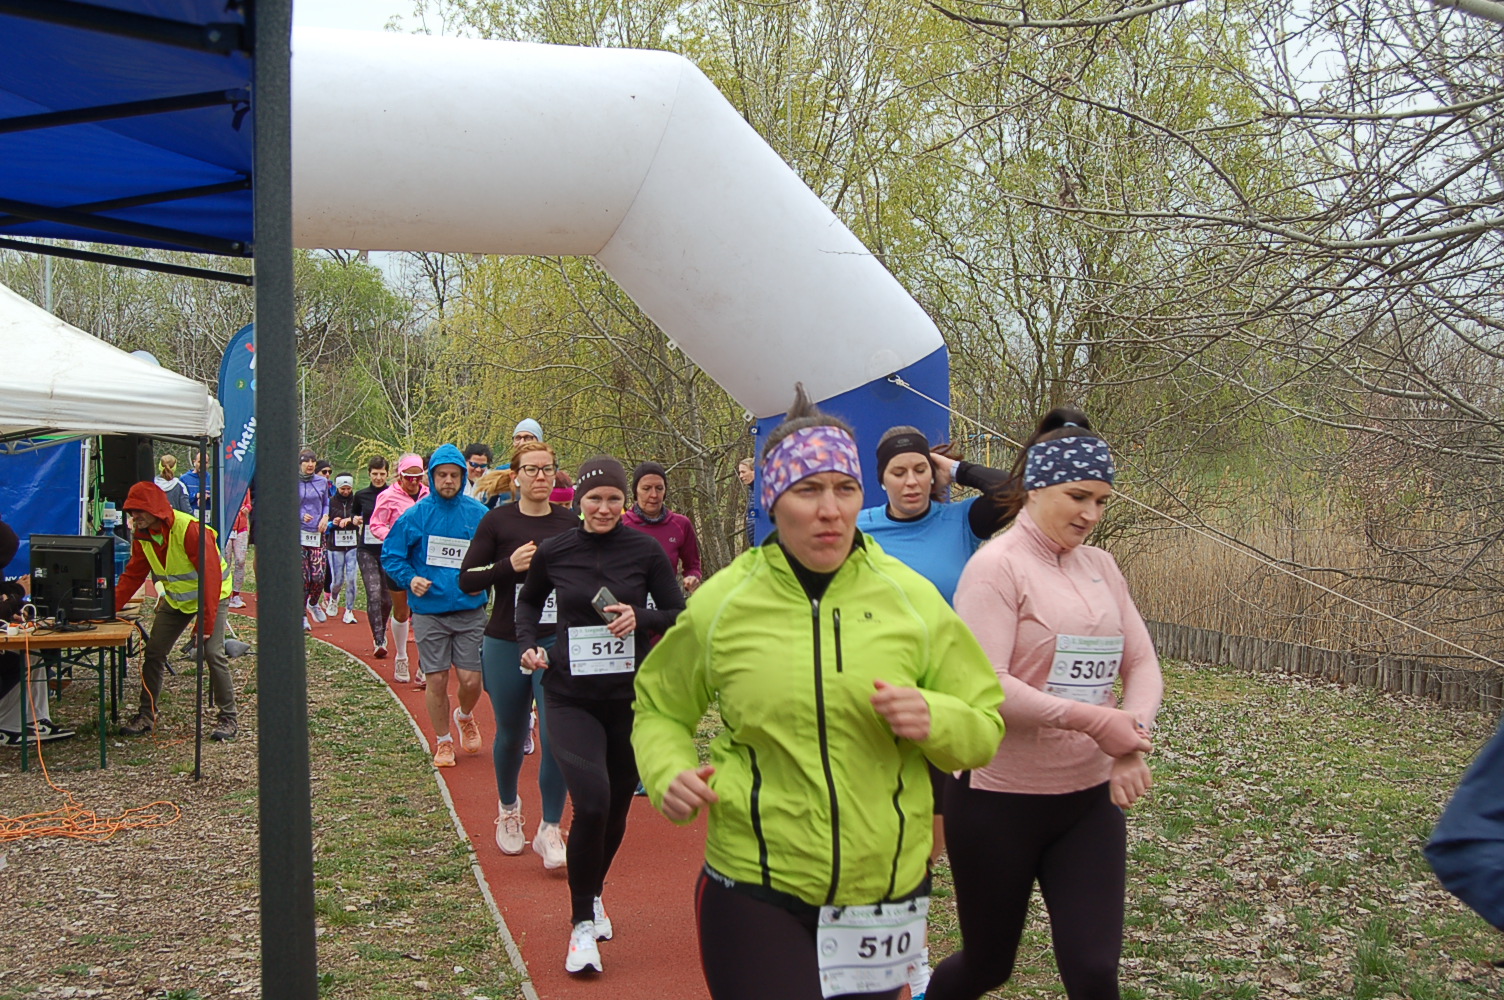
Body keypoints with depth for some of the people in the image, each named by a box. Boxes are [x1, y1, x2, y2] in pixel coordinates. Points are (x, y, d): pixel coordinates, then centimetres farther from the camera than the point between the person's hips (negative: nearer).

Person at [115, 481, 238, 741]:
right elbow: (132, 576, 2)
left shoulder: (190, 529, -29)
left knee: (213, 654, -17)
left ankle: (227, 719, -5)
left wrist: (206, 622, -30)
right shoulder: (142, 535, -6)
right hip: (175, 599, 7)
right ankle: (146, 716, 16)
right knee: (153, 653, 2)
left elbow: (210, 576, -28)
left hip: (210, 596, -7)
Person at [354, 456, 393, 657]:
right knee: (373, 594, -14)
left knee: (387, 598, 7)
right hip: (367, 551, 0)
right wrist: (355, 520, -1)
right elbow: (355, 517, 21)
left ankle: (381, 634, 33)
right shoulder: (361, 496, 5)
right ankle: (378, 641, -13)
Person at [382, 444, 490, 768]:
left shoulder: (479, 514, 1)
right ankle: (443, 741, 24)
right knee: (437, 681, 3)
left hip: (470, 611, 1)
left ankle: (464, 716, 32)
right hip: (429, 612, 0)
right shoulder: (416, 515, -2)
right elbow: (390, 555, 5)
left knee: (471, 680, -2)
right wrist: (410, 579, -11)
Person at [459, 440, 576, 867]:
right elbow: (467, 579, -6)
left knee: (557, 735, -10)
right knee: (511, 734, 15)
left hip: (556, 643, 0)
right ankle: (508, 809, 42)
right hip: (506, 644, 0)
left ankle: (551, 831, 3)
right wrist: (509, 566, -20)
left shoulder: (569, 524, 3)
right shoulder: (498, 521, -3)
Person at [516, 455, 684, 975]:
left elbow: (681, 618, 2)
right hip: (571, 697, -1)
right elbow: (529, 601, 17)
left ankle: (594, 894, 42)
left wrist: (641, 618, -16)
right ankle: (582, 924, 0)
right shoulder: (553, 552, -2)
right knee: (591, 804, -19)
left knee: (616, 808, 13)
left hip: (632, 696, 1)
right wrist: (530, 643, 0)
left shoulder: (646, 551, -4)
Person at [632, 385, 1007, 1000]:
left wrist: (936, 719, -16)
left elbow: (984, 729, 5)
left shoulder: (911, 599, -1)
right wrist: (668, 773, -8)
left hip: (884, 892, 2)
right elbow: (660, 709, 12)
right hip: (756, 893, -2)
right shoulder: (720, 604, -3)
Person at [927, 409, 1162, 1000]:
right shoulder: (997, 566, -14)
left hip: (1090, 800, 5)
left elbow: (1141, 663, 7)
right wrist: (1093, 720, -22)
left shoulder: (1100, 567, 7)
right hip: (999, 801, -5)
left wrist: (1133, 740, -12)